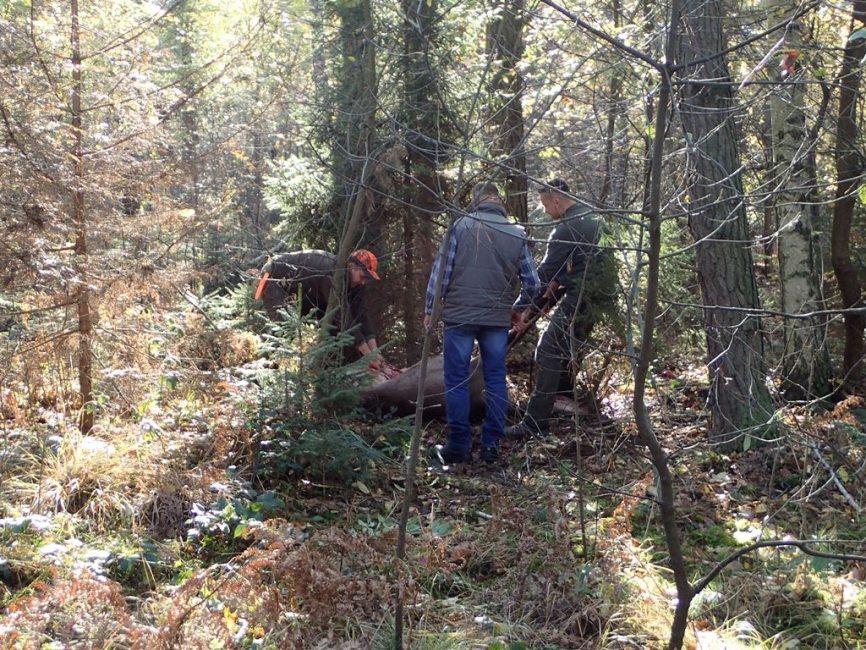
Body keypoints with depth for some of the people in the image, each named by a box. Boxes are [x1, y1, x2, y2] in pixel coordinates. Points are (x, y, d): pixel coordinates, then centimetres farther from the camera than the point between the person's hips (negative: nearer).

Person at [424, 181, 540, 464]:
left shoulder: (461, 225, -3)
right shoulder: (518, 233, 5)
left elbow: (442, 269, -4)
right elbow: (532, 282, 6)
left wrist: (430, 308, 4)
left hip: (460, 315, -2)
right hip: (498, 318, 3)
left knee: (456, 380, 4)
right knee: (495, 379, 11)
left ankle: (459, 446, 5)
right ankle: (491, 445, 12)